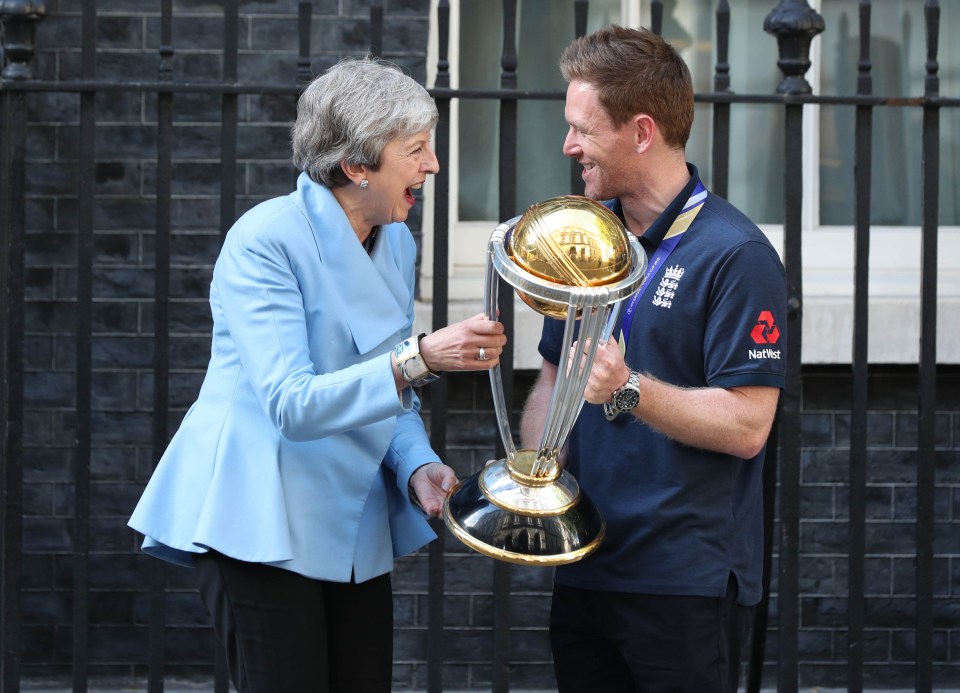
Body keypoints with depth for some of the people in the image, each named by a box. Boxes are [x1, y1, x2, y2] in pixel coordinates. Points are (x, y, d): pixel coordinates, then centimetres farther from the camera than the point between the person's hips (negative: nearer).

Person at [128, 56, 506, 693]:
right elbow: (292, 404, -24)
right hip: (261, 522, -7)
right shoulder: (267, 240, -15)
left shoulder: (397, 244, 8)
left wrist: (418, 468, -6)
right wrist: (419, 359, -33)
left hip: (354, 531, 7)